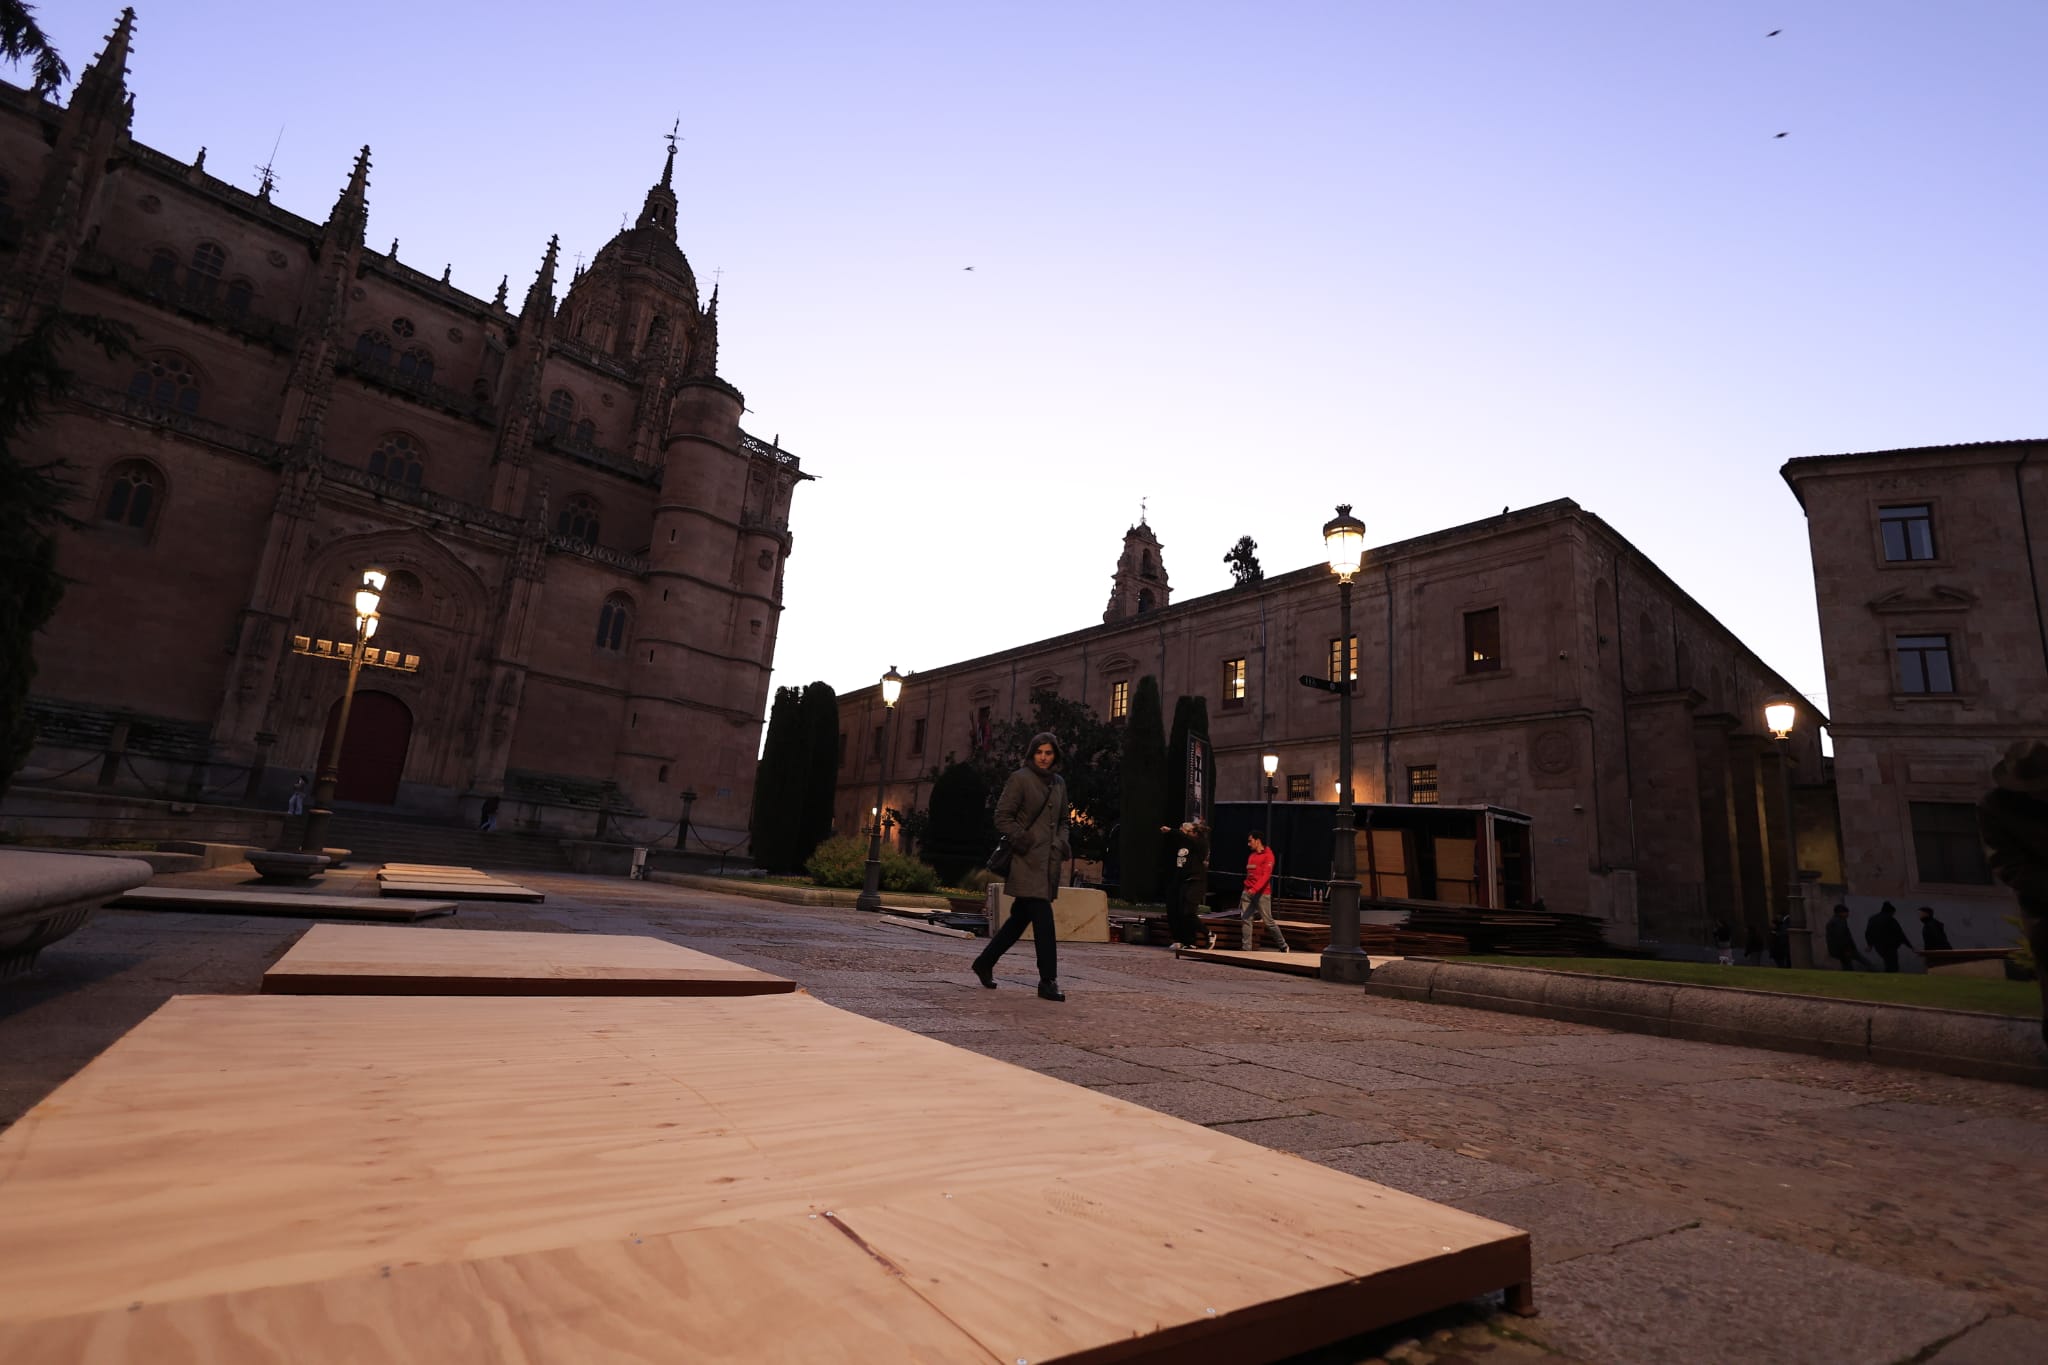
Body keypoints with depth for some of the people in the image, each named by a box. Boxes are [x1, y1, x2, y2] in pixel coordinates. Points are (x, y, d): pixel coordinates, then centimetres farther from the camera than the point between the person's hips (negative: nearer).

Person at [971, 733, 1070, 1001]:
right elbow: (1002, 817, -7)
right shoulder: (1020, 778, -5)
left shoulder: (1059, 783, 15)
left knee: (1021, 917, 13)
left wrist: (1061, 843, 7)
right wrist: (1022, 841, -16)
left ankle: (985, 962, 29)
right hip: (1028, 861, -7)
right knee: (1043, 919, -11)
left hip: (1049, 861, 7)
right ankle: (1048, 981, -4)